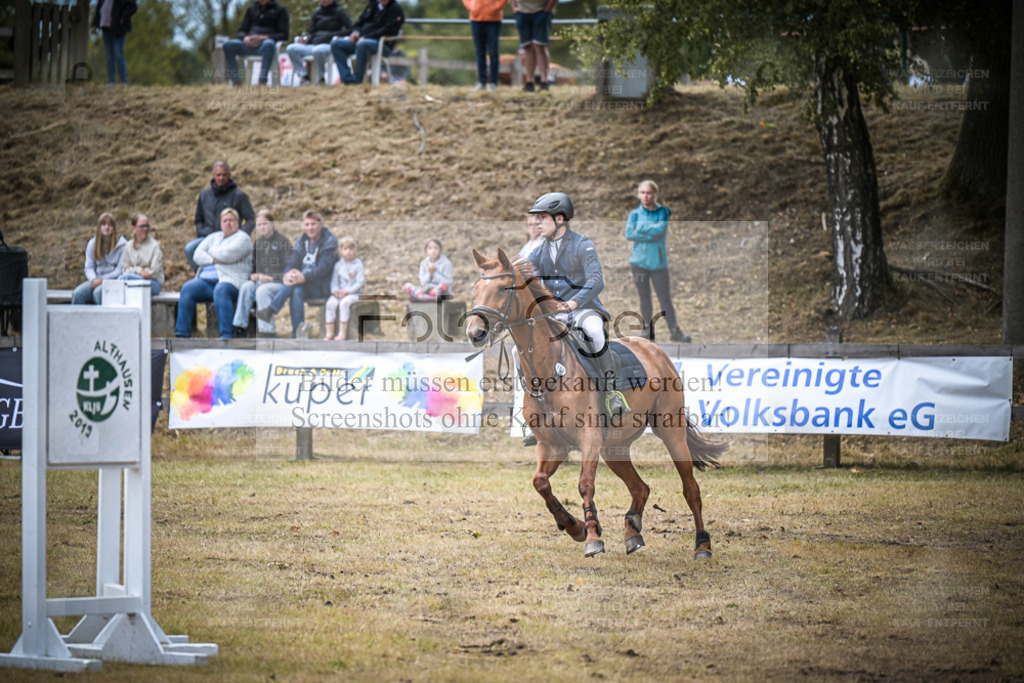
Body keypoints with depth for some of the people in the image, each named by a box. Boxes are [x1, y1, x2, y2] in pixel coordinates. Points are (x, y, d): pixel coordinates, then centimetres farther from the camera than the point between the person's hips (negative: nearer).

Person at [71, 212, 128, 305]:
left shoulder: (122, 245, -1)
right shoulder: (92, 244, 12)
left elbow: (119, 270, -4)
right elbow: (89, 267, 10)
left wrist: (102, 280, -14)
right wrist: (93, 279, -13)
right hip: (96, 279, 4)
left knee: (98, 292, -37)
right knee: (77, 293, -25)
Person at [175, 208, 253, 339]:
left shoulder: (242, 238, 8)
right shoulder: (214, 237, 26)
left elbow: (227, 255, -10)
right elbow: (198, 255, 12)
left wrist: (211, 253, 7)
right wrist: (214, 260, -5)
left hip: (230, 281, -6)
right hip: (206, 279, 6)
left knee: (221, 291, -40)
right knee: (187, 289, -23)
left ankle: (226, 335, -44)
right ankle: (182, 333, -25)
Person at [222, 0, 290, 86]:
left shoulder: (280, 10, 9)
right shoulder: (252, 9, 21)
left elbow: (284, 35, 0)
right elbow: (241, 31, 18)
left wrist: (264, 37, -17)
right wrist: (245, 37, -8)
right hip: (249, 43, 4)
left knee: (269, 44, -41)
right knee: (228, 44, -24)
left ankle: (262, 82, -44)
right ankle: (235, 80, -26)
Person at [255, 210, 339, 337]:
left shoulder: (330, 242, -4)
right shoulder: (301, 243, 13)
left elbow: (324, 268, -17)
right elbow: (292, 264, 3)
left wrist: (304, 277, -34)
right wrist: (286, 275, -24)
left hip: (323, 287, -4)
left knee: (296, 282, -32)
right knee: (297, 292, -31)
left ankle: (270, 310, -38)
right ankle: (298, 335, -34)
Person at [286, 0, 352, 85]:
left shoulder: (339, 12, 6)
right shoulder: (317, 12, 20)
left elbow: (350, 29, -4)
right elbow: (311, 32, 19)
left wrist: (332, 35, -15)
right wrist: (306, 38, -4)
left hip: (329, 45, -5)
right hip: (313, 44, 5)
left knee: (318, 50, -41)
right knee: (291, 49, -20)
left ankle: (321, 78, -20)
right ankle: (303, 76, -16)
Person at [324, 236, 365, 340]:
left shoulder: (358, 264, -3)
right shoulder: (338, 265, 10)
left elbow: (359, 282, -9)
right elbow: (334, 281, 9)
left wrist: (347, 291, -18)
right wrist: (335, 290, -13)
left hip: (354, 293, -4)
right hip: (340, 292, 4)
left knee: (344, 302, -34)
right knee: (330, 303, -25)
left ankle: (342, 333, -29)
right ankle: (329, 333, -20)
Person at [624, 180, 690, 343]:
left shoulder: (663, 212, 2)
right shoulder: (635, 214, 5)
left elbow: (661, 228, -16)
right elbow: (629, 234, -10)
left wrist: (641, 227, -12)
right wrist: (652, 235, -15)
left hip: (658, 262, -2)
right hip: (639, 261, 2)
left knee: (665, 298, -3)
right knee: (644, 297, 7)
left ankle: (674, 331, 1)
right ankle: (648, 329, 15)